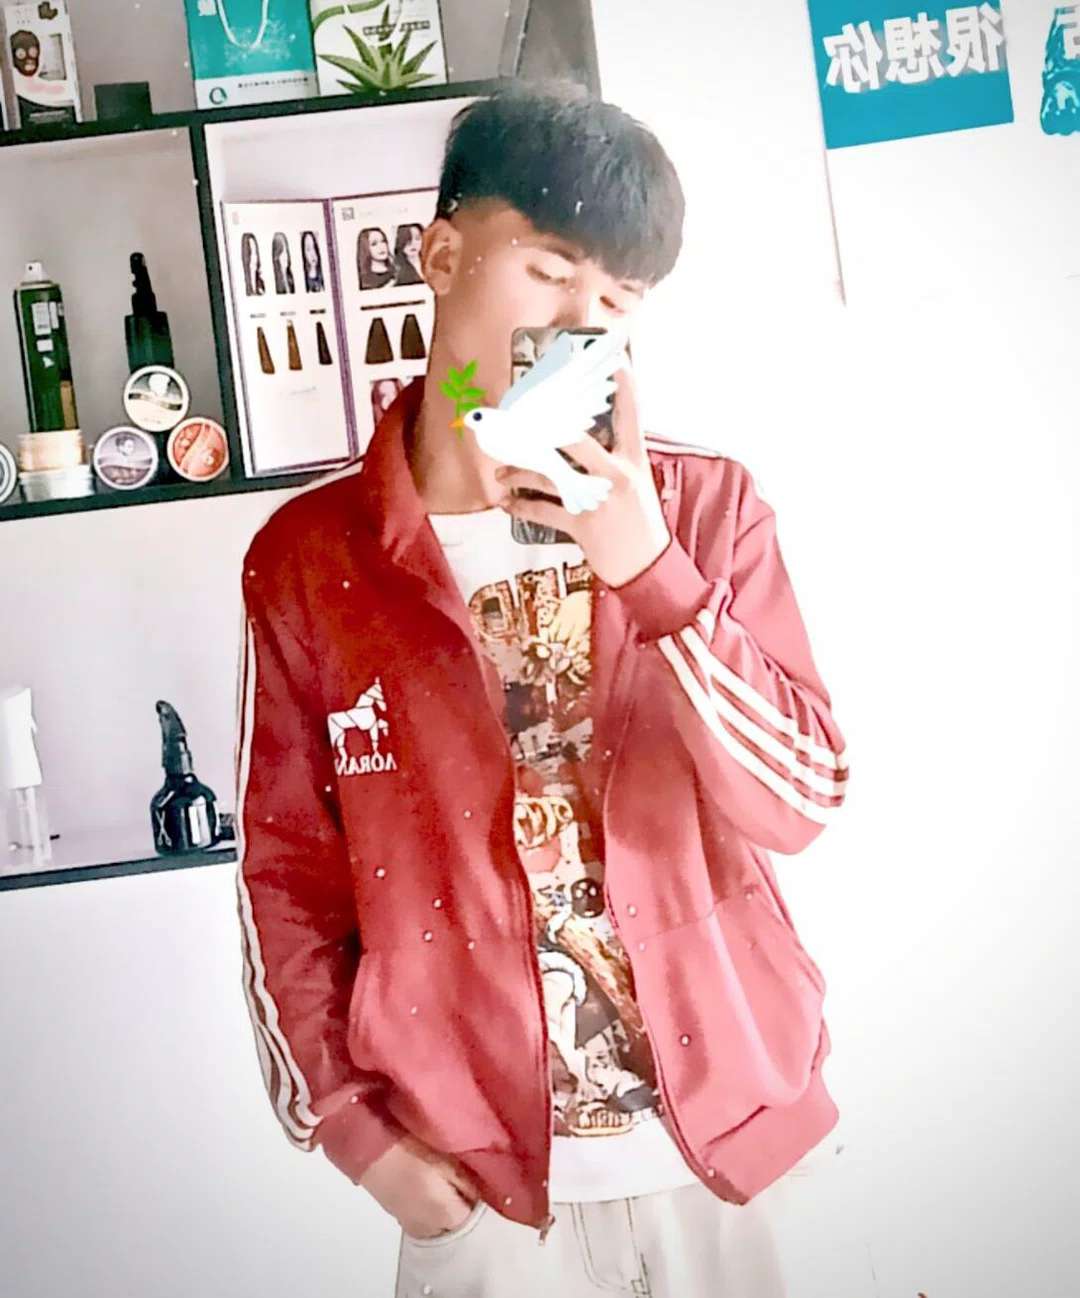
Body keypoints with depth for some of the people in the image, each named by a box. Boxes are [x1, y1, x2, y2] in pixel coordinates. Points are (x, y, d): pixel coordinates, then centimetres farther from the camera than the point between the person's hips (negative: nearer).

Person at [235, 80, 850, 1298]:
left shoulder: (708, 507, -4)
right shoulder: (307, 555, -6)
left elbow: (802, 801, -9)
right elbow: (283, 869, 0)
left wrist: (648, 569, -20)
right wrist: (351, 1125, -5)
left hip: (716, 1142, 2)